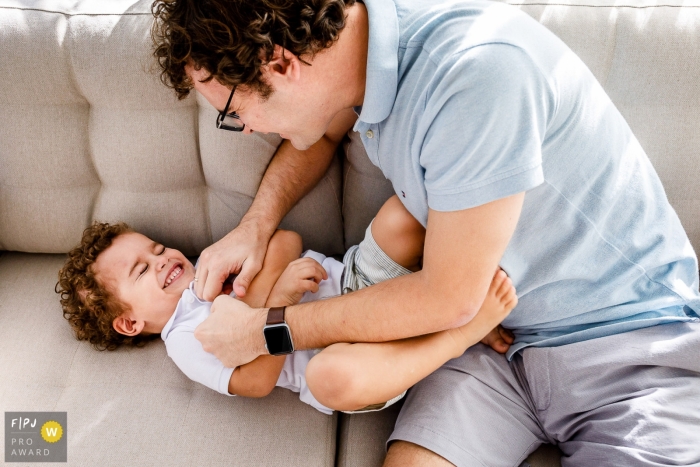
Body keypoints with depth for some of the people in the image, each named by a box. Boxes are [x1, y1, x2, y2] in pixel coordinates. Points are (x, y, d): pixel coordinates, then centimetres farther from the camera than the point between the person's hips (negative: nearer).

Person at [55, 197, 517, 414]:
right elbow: (257, 381, -13)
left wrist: (261, 279, -13)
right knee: (332, 375, -44)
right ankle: (467, 329, -26)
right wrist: (281, 297, -20)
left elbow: (287, 240, 7)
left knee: (402, 216, -19)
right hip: (351, 347, -6)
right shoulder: (184, 339, 3)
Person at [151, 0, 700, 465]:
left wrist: (270, 329, -9)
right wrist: (257, 223, 3)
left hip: (630, 334, -5)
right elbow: (319, 134, 20)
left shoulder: (477, 69, -28)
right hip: (499, 337, 5)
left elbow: (447, 298, -20)